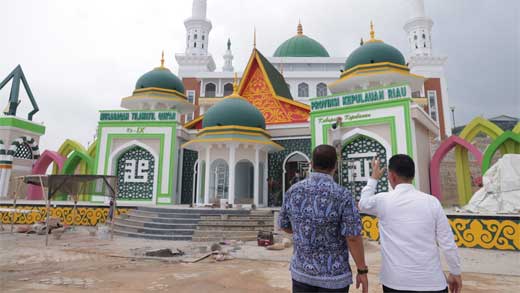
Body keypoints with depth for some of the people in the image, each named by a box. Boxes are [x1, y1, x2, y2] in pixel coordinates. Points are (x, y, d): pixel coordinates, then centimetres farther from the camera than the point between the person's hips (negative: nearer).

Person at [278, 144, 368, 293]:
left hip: (301, 271, 4)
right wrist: (362, 271, -5)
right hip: (333, 275, -3)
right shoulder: (342, 195, -19)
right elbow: (353, 238, -18)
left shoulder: (293, 191, -6)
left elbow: (284, 224, 6)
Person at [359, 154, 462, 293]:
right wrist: (455, 272, 13)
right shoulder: (432, 201, -6)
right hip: (431, 280, 1)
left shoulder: (383, 200, -9)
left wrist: (374, 178, 26)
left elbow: (363, 204, 14)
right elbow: (447, 242, -2)